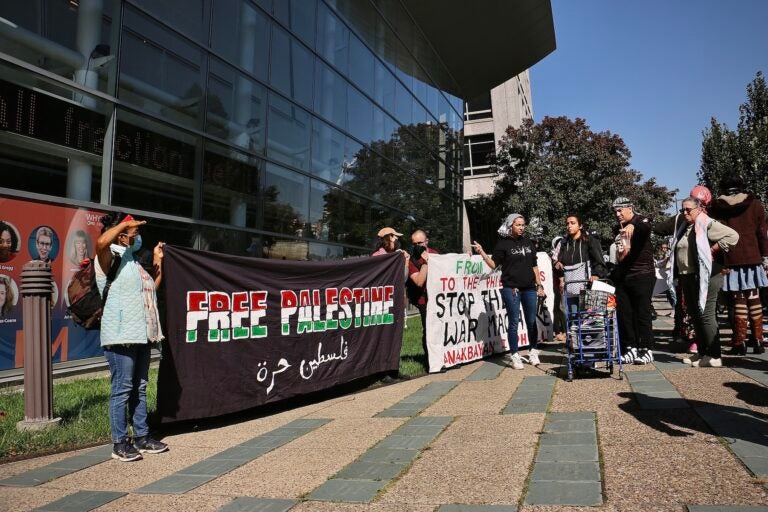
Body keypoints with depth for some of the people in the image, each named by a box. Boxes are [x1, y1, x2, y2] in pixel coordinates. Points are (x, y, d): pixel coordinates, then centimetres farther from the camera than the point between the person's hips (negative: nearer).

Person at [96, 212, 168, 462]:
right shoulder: (111, 257, -4)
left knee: (140, 388, 13)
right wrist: (125, 223, -15)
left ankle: (141, 437, 21)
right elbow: (101, 242, -28)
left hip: (141, 334, 9)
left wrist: (158, 260, 25)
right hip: (121, 335, -9)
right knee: (122, 389, -4)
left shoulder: (133, 259, 21)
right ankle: (120, 443, 5)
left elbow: (153, 287, 28)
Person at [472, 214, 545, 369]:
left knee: (531, 321, 8)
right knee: (514, 322, 0)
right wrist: (482, 253, -23)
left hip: (529, 288, 4)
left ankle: (533, 352, 22)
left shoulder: (527, 242, 12)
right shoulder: (503, 243, -1)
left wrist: (539, 285, 12)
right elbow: (494, 264, -7)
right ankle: (514, 356, 8)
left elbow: (534, 266, 15)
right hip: (511, 289, -4)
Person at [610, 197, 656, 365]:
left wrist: (633, 226, -50)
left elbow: (646, 227, -30)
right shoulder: (619, 229, 16)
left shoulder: (640, 221, -4)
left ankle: (647, 350, 3)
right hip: (623, 276, 7)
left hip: (642, 275, -6)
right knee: (623, 313, 4)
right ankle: (630, 349, 12)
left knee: (642, 313, -5)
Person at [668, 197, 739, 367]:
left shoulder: (707, 224, -9)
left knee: (706, 315, -7)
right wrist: (679, 276, 13)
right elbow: (678, 250, 27)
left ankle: (714, 356, -1)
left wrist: (712, 251, -16)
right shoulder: (684, 227, 17)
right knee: (694, 315, 13)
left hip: (705, 276, -9)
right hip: (687, 277, 9)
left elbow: (732, 236, -21)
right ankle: (701, 352, 23)